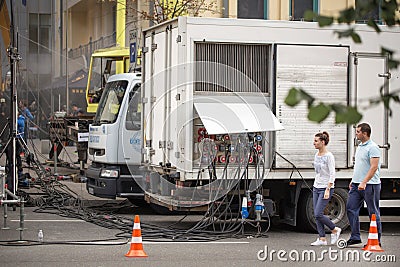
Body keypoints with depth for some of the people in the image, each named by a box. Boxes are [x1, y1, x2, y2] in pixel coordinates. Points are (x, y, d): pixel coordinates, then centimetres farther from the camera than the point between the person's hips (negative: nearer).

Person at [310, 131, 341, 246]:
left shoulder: (329, 156, -14)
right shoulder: (317, 155, 10)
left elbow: (332, 175, -17)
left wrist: (327, 190, -22)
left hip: (326, 188, -8)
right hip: (316, 188, 8)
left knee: (318, 214, -13)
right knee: (316, 215, 3)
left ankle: (335, 230, 7)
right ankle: (322, 239, 8)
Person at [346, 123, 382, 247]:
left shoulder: (373, 147, -13)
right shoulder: (360, 147, 16)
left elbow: (374, 167, -21)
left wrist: (364, 182, -26)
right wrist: (354, 180, 22)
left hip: (370, 185, -9)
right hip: (357, 185, 9)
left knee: (373, 213, 0)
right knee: (351, 209, 3)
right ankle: (355, 237, 8)